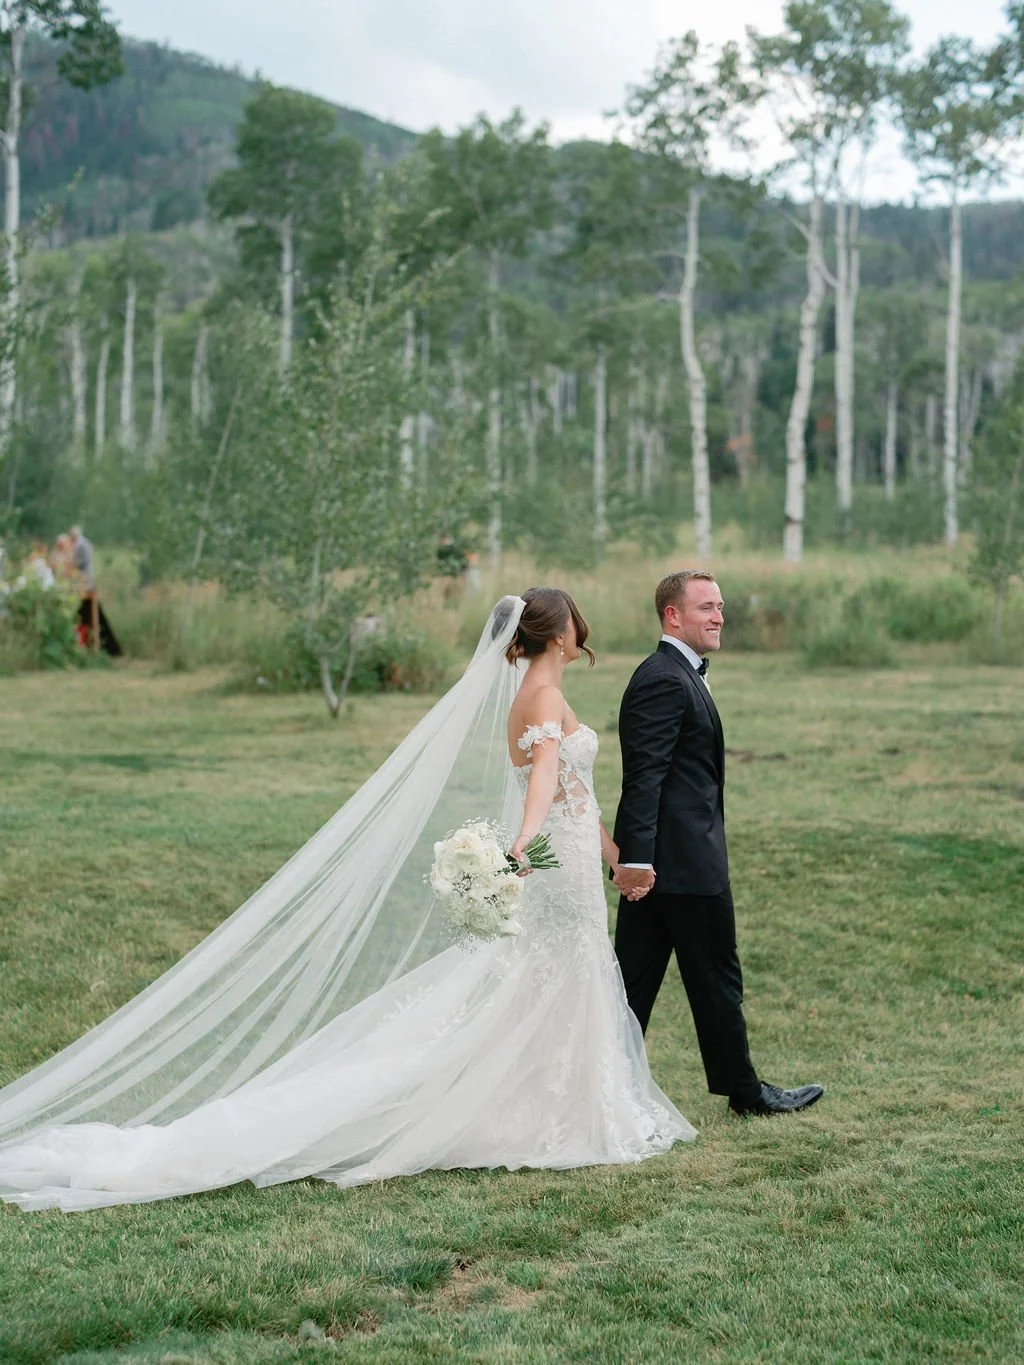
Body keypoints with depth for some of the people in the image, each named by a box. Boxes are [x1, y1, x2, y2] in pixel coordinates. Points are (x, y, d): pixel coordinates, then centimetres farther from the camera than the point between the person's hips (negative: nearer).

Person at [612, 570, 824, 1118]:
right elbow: (644, 777, -23)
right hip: (685, 862, -10)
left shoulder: (676, 675, 17)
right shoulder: (668, 681, -16)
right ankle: (743, 1089, 16)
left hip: (653, 862, 10)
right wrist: (637, 857, -27)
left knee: (635, 979, 10)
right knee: (716, 978, 3)